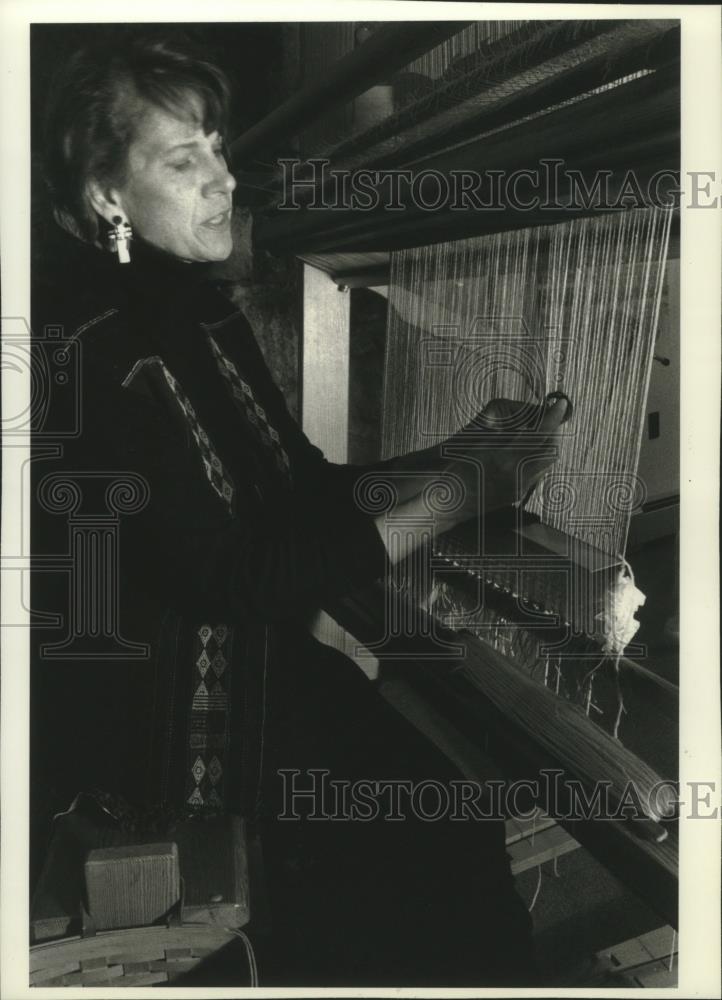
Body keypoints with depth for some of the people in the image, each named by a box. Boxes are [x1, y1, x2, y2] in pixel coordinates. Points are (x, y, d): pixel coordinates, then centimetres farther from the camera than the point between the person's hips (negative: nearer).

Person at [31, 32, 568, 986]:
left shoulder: (199, 310, 5)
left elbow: (305, 489, 9)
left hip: (252, 652, 7)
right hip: (144, 702, -7)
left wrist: (457, 456, -5)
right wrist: (461, 496, -23)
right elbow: (237, 577, -25)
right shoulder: (79, 346, -21)